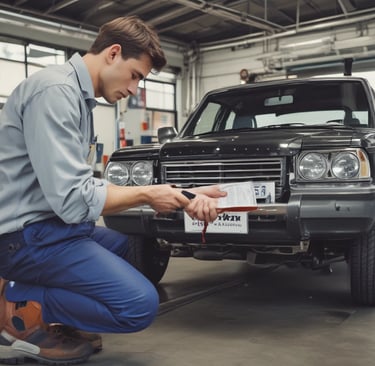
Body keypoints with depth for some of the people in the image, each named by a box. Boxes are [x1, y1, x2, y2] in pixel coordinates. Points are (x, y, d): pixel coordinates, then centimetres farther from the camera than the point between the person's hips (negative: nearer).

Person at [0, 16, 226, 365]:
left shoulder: (78, 95, 15)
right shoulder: (56, 90, -17)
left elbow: (85, 185, 15)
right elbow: (72, 199, -23)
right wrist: (146, 195, -9)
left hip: (47, 222, 10)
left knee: (122, 244, 29)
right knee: (139, 304, -17)